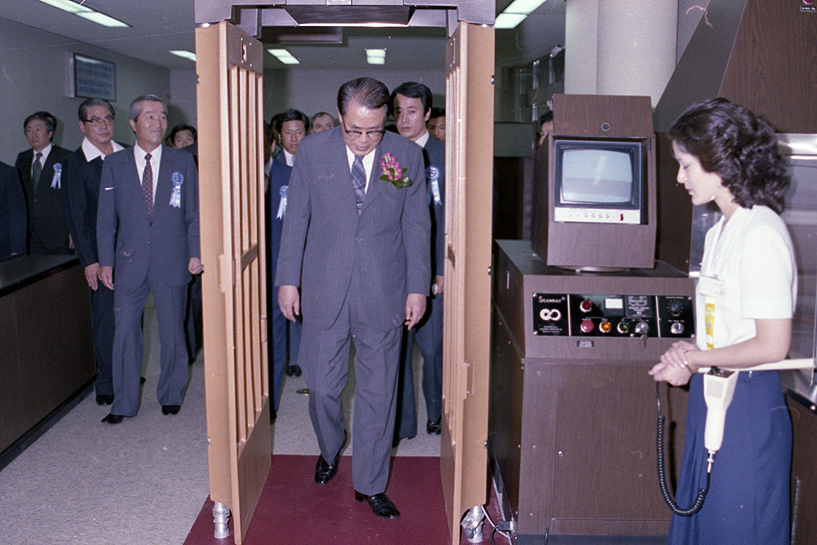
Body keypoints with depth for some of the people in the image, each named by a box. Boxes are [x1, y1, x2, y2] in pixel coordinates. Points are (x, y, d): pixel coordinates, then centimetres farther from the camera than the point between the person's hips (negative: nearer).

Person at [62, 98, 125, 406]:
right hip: (101, 252, -4)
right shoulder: (75, 164, -4)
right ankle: (106, 385, 14)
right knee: (105, 319, 2)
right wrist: (88, 260, -10)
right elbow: (76, 216, -5)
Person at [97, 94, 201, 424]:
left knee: (172, 331, 8)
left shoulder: (183, 162, 4)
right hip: (130, 261, 1)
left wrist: (195, 252, -5)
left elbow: (194, 212, 4)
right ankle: (124, 403, 15)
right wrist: (105, 260, -1)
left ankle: (171, 396, 25)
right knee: (125, 331, 3)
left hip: (172, 260, 0)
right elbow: (106, 217, 5)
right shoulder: (114, 164, 5)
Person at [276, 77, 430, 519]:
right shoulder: (313, 150, -2)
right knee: (322, 386, 9)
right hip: (324, 291, 1)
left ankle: (370, 483, 23)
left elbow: (417, 225, 3)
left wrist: (417, 287, 1)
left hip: (383, 293, 0)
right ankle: (329, 449, 41)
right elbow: (296, 218, 4)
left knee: (378, 391, 6)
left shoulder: (407, 155, -2)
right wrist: (288, 279, 3)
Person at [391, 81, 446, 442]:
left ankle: (437, 414, 26)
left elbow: (451, 217, -3)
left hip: (431, 268, -2)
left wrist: (444, 269, -8)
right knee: (395, 344, 6)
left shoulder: (444, 155, 0)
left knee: (432, 345, 3)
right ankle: (401, 422, 19)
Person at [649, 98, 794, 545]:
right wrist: (689, 354, -1)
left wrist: (696, 359, -12)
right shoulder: (720, 231, 10)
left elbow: (772, 345, -20)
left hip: (747, 404, -9)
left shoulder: (761, 235, -19)